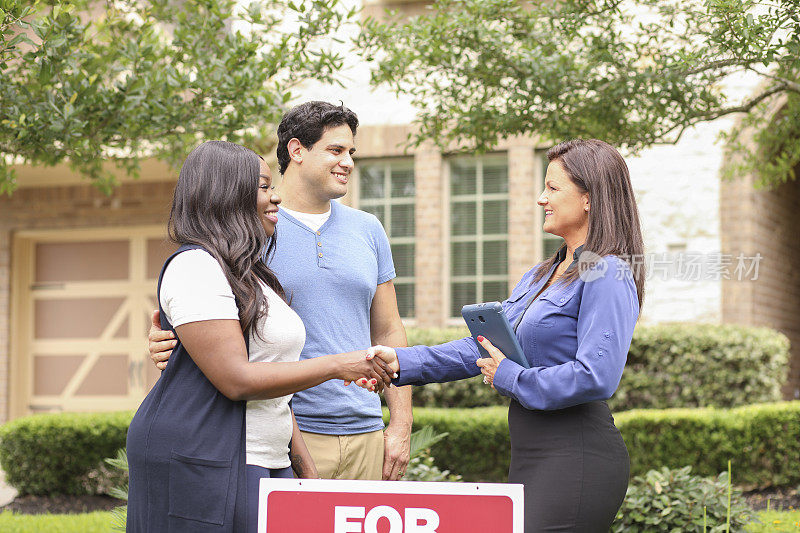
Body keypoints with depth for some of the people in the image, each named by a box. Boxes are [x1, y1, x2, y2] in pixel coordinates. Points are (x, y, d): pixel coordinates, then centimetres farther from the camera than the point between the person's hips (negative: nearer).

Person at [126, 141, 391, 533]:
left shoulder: (250, 275, 20)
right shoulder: (195, 266, -11)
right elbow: (238, 381, -19)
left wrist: (306, 468, 16)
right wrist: (337, 366, -13)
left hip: (262, 463, 9)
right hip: (197, 467, -9)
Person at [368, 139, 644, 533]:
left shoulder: (607, 275, -11)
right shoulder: (542, 275, 19)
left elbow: (597, 377, -22)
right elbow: (487, 345, 17)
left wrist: (511, 379, -12)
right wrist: (402, 361, 7)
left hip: (576, 459, -9)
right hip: (531, 456, 9)